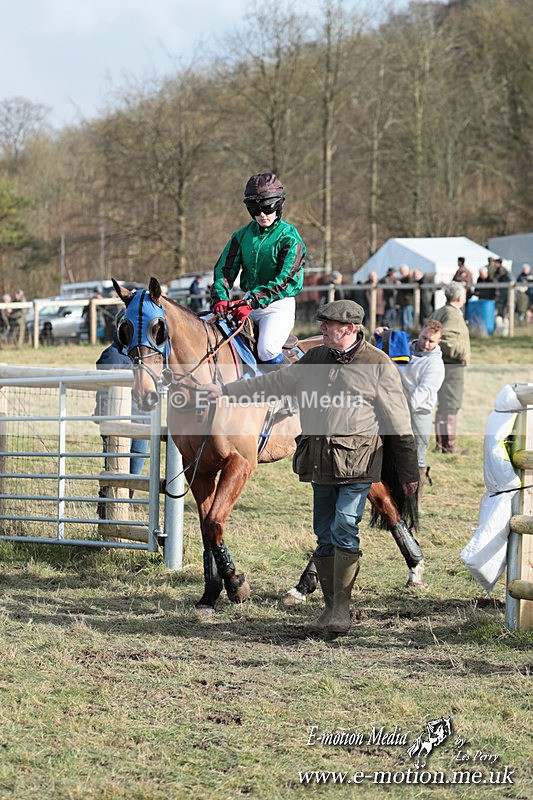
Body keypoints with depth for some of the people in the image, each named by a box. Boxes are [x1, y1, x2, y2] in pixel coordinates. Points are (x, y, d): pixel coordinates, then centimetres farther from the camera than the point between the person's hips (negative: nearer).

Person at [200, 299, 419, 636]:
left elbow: (399, 424, -2)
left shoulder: (378, 365, -3)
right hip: (320, 462, 6)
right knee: (325, 535, 8)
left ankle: (342, 610, -5)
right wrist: (227, 391, 17)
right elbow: (275, 383, 21)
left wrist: (409, 473, -2)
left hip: (357, 463, -6)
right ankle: (330, 608, 17)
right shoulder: (314, 359, 13)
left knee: (344, 529, -13)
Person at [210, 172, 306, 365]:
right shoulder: (243, 235, 8)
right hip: (249, 300, 6)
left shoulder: (289, 237, -9)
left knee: (267, 350, -29)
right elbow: (224, 269, 4)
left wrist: (251, 303, -27)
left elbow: (284, 280, -17)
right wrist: (220, 299, -17)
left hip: (279, 304, -6)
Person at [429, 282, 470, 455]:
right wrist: (461, 353, -18)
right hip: (452, 366, -10)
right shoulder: (453, 314, -13)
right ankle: (449, 444, -7)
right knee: (450, 405, -7)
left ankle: (441, 443, 20)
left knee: (443, 405, 15)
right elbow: (446, 339, -25)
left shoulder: (437, 313, 16)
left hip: (439, 364, 10)